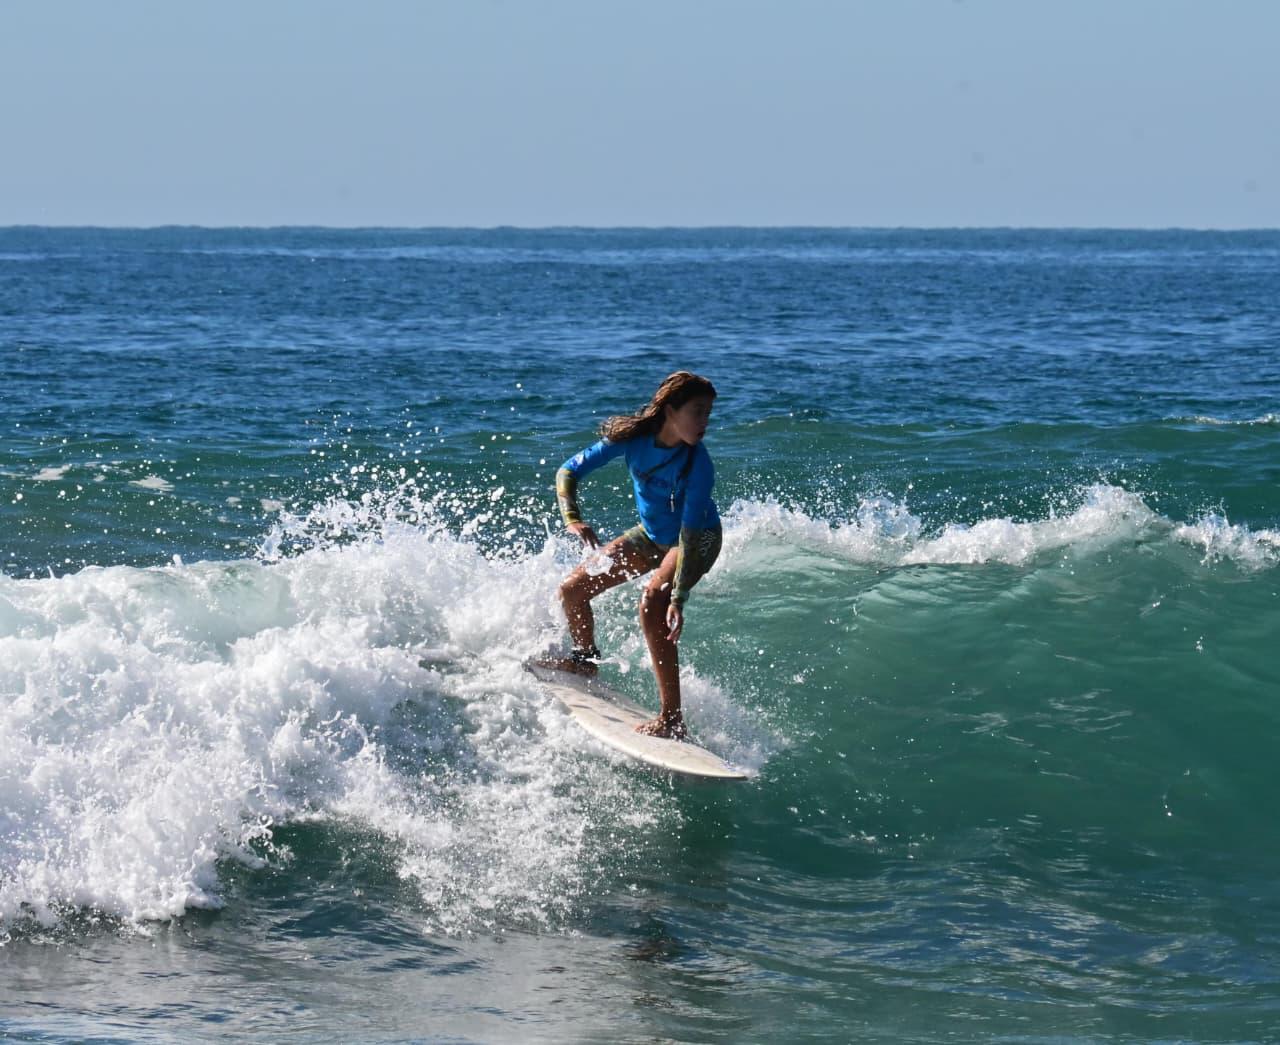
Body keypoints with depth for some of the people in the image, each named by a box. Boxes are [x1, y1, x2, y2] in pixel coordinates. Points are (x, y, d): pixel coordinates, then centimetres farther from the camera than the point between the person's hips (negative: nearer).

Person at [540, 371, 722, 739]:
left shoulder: (698, 464, -32)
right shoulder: (633, 437, -22)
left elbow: (690, 535, -34)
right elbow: (569, 472, -17)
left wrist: (678, 598, -40)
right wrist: (573, 519, -35)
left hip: (697, 540, -6)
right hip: (651, 535, 6)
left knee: (652, 604, -31)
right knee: (573, 590, 6)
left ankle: (672, 719, -31)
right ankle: (585, 658, 39)